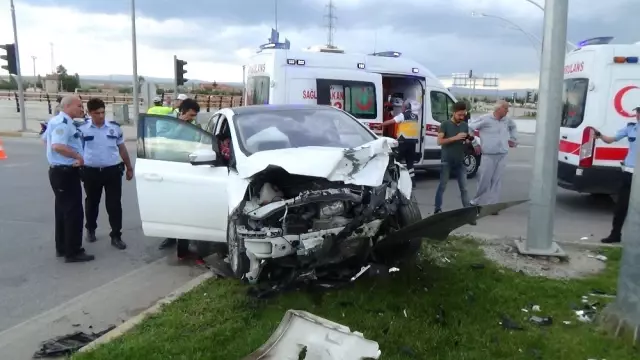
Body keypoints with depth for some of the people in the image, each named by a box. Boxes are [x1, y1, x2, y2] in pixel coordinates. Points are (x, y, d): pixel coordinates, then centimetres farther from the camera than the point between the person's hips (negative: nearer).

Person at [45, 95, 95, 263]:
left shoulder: (58, 121, 14)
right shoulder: (63, 123, -19)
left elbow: (46, 138, 32)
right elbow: (57, 146, -35)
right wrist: (78, 156, -24)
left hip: (59, 171, 11)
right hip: (65, 173, -11)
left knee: (63, 210, 17)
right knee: (73, 212, -6)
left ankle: (62, 248, 26)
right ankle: (73, 252, 0)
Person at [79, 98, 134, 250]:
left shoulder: (115, 127, 2)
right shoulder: (82, 128, -2)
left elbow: (122, 148, 11)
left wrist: (129, 168, 13)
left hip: (113, 171, 0)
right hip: (91, 172, 0)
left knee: (114, 204, 0)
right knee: (92, 203, 16)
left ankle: (116, 236, 7)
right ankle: (90, 229, 38)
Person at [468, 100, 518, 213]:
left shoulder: (507, 120, 8)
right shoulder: (485, 119, -10)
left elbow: (513, 127, 31)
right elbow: (469, 128, -6)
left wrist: (513, 140, 22)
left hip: (502, 156, 5)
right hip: (488, 156, -5)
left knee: (497, 181, 3)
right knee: (484, 180, -1)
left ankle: (491, 205, 8)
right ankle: (477, 202, 17)